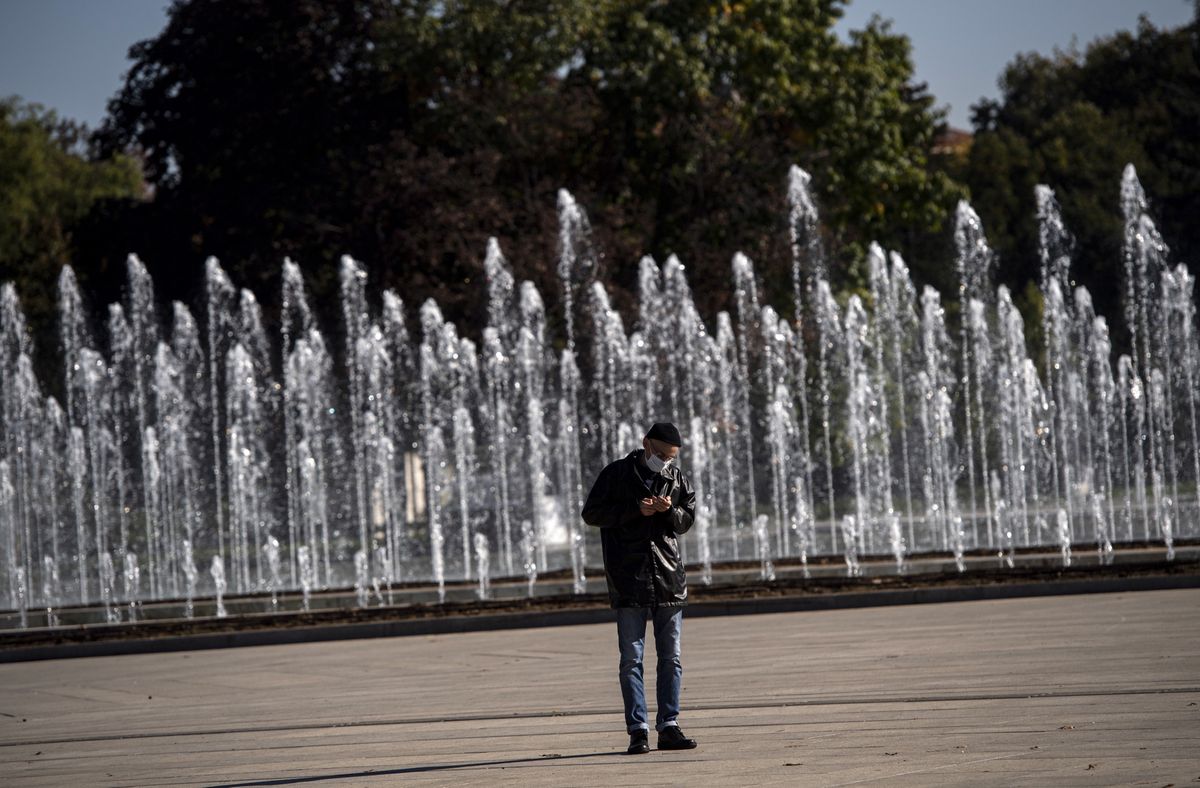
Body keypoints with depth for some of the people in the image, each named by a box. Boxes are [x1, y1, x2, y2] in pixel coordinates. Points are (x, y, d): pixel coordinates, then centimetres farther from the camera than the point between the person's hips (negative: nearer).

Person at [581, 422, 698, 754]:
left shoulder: (677, 478, 10)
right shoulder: (616, 474, 0)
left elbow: (687, 520, 10)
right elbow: (591, 513, -5)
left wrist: (669, 511, -13)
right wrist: (635, 509, -14)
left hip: (669, 577, 4)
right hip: (629, 580, -4)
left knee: (671, 658, 5)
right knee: (631, 658, -4)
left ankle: (668, 727, 9)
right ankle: (637, 731, -4)